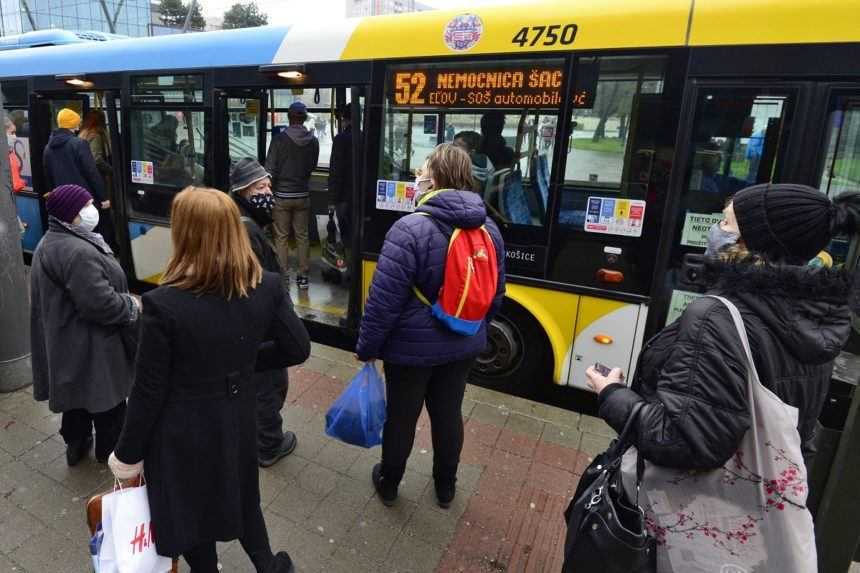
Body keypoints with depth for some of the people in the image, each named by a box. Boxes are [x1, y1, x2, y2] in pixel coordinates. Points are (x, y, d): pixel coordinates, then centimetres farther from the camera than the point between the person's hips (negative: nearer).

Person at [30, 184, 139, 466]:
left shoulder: (51, 242, 6)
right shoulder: (78, 253, -29)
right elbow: (101, 304, -31)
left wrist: (124, 301, 13)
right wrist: (131, 305, -13)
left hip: (65, 338, 10)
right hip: (91, 345, -10)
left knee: (76, 391, 24)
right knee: (107, 397, 11)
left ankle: (75, 445, 42)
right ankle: (109, 450, 30)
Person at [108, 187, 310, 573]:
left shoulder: (164, 303, -26)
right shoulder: (267, 287, -16)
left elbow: (148, 392, -17)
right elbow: (298, 349, -5)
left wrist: (127, 456, -1)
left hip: (183, 433, -4)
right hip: (238, 419, 4)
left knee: (190, 511, 23)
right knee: (241, 496, 29)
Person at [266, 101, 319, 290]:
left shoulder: (279, 139, -11)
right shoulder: (313, 141, -3)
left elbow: (270, 169, -10)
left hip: (282, 195, -2)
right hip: (303, 195, 3)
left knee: (281, 237, 6)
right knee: (302, 236, 10)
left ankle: (282, 275, 9)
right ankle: (303, 276, 14)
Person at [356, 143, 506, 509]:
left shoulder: (409, 230, -25)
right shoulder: (489, 229, -4)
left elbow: (383, 301, -22)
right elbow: (495, 295, 6)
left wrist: (366, 347, -8)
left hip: (412, 348, -5)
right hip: (462, 347, 5)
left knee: (401, 416, 16)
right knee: (448, 414, 21)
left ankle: (388, 483, 40)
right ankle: (445, 487, 42)